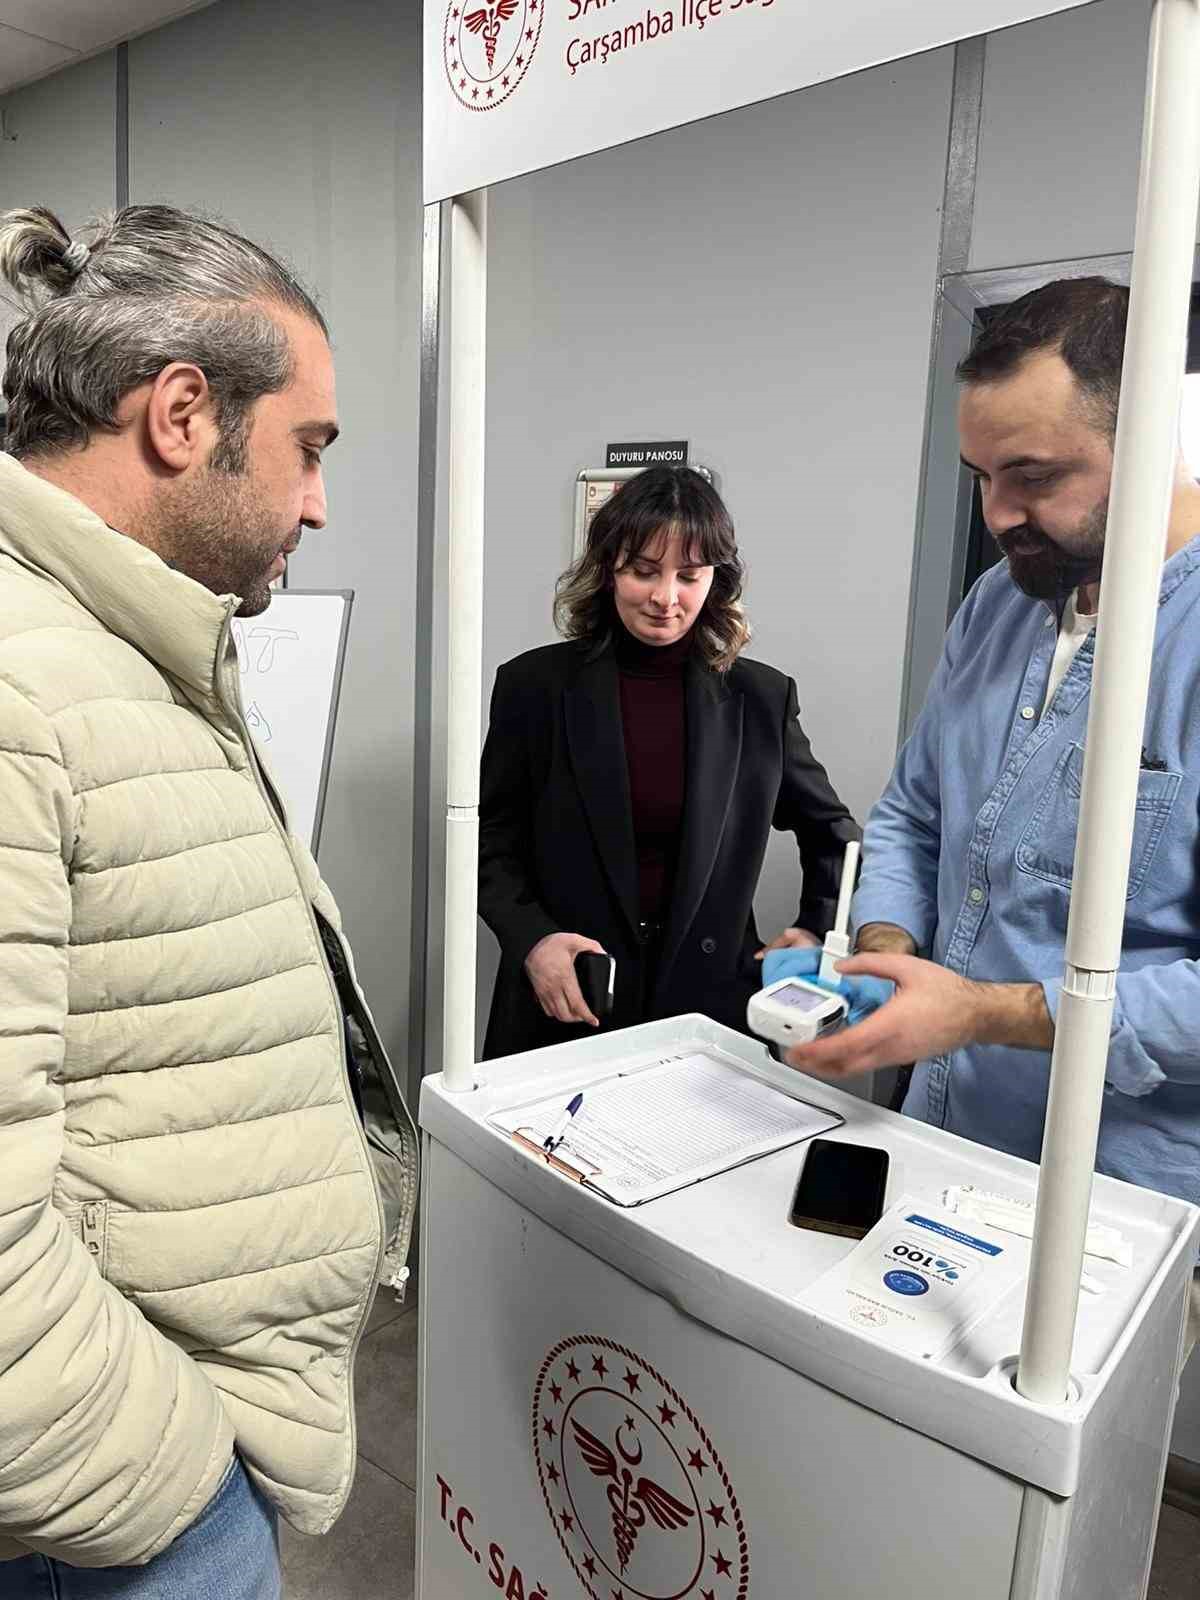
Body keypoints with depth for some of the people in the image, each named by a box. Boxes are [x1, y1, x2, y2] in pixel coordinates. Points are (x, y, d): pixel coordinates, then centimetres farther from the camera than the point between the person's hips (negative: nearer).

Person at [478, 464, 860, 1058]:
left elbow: (832, 832, 14)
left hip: (710, 1005, 1)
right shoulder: (535, 685, -4)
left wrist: (819, 931, 2)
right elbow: (492, 843, 1)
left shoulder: (762, 699, -1)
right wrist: (531, 939, -13)